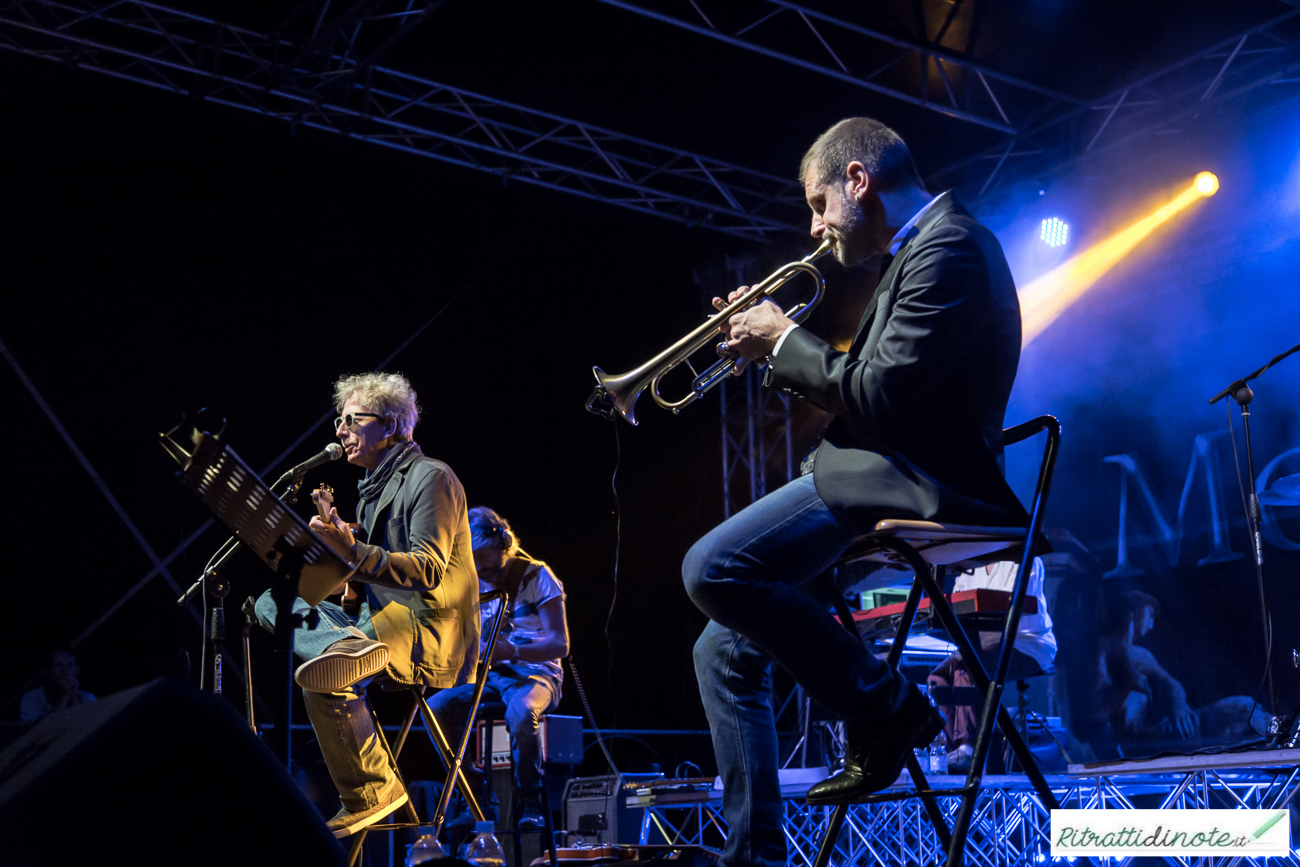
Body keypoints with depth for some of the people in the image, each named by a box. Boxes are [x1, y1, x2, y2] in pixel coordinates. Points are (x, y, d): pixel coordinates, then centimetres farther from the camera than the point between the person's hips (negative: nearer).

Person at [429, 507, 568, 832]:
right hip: (487, 674, 5)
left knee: (521, 711, -40)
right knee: (436, 707, -21)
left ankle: (530, 803, -22)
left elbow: (560, 645, -13)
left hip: (534, 673, -5)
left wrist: (513, 651, -29)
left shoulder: (536, 576, -7)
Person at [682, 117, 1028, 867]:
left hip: (914, 482, -11)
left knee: (714, 572, -26)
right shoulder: (924, 248, 23)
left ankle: (887, 708, -11)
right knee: (726, 652, 9)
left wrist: (789, 341, -6)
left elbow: (880, 399, -20)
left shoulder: (947, 249, -11)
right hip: (895, 476, 11)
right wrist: (777, 353, 12)